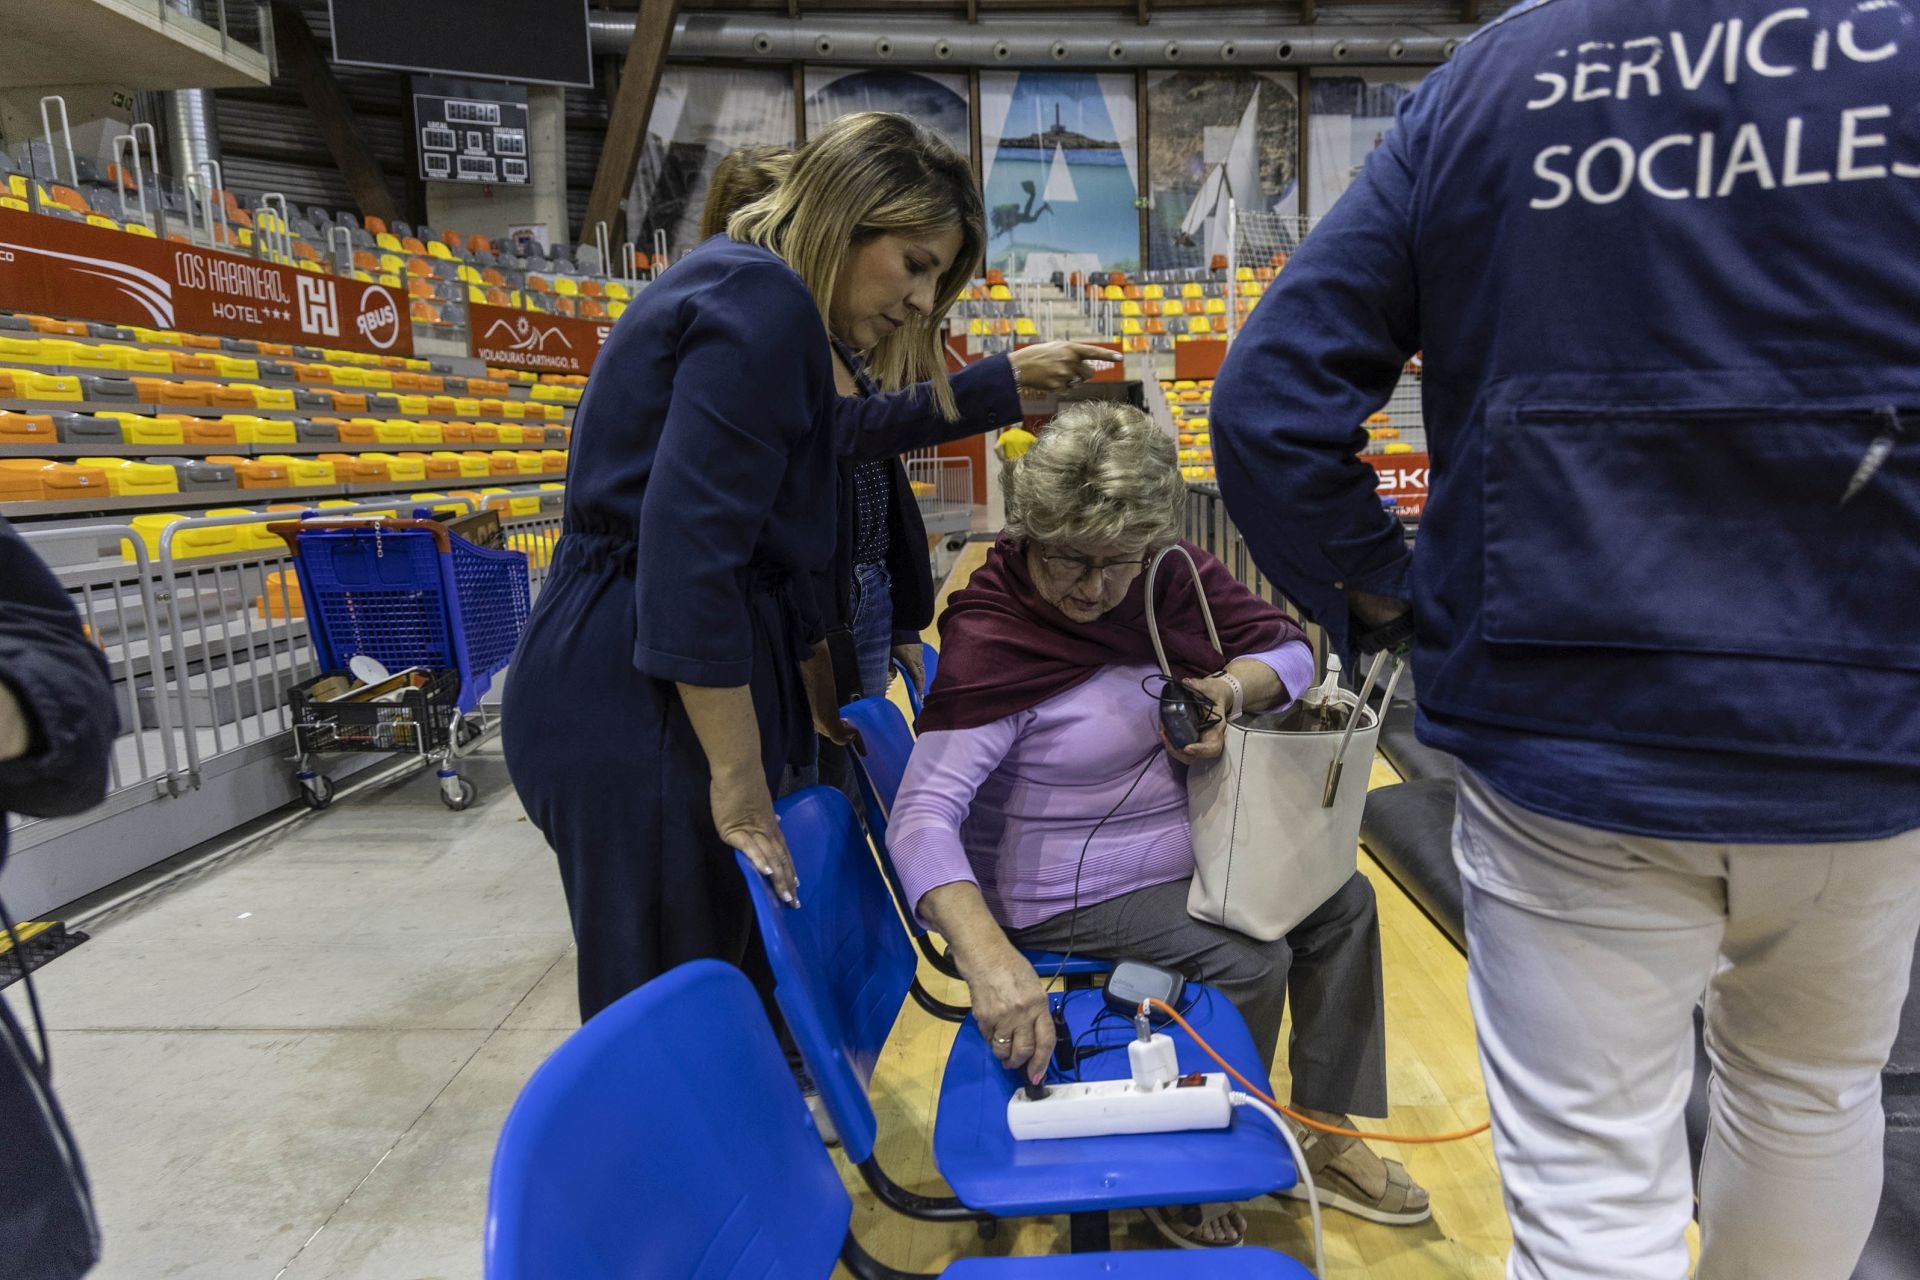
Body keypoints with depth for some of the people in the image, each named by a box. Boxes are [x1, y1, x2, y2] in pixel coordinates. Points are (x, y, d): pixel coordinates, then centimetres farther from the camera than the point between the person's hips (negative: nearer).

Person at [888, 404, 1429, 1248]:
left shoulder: (1170, 577, -9)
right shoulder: (992, 638, -27)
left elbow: (1289, 650, 0)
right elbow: (923, 816, -34)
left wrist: (1232, 686, -23)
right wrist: (989, 955, -49)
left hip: (1188, 844, 8)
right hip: (1073, 891, -7)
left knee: (1343, 902, 7)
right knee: (1251, 960, -20)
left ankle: (1326, 1137, 22)